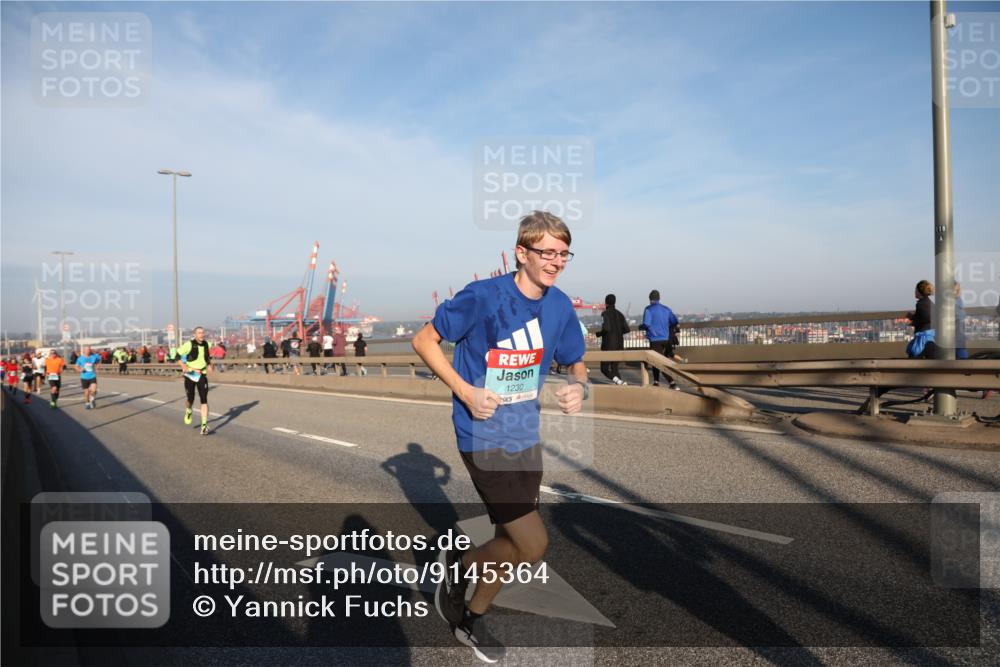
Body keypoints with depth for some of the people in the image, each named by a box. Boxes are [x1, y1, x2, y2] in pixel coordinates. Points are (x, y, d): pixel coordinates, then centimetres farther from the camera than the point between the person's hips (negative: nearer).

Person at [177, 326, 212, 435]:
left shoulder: (205, 344, 4)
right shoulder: (189, 344, -12)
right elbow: (178, 355, -7)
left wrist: (208, 364, 9)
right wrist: (183, 366, -22)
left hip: (202, 375, 3)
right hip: (190, 375, -3)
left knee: (204, 400, -9)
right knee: (190, 399, 6)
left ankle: (204, 426, -9)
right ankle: (189, 411, 45)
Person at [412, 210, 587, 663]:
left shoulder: (560, 305, -1)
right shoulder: (482, 297, -18)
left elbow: (575, 365, 11)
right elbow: (424, 341, -9)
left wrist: (579, 387, -12)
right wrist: (465, 392, -19)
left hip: (527, 437, 7)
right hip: (484, 438, -6)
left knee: (513, 544, 16)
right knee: (533, 544, -9)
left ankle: (471, 617, 45)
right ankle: (461, 564, 23)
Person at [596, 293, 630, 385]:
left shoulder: (605, 314, -8)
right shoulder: (619, 314, 10)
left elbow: (606, 328, -22)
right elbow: (626, 329, 5)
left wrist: (598, 334, -4)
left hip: (608, 345, -6)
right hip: (619, 345, 6)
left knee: (604, 368, 1)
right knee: (614, 367, 15)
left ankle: (617, 380, -23)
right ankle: (620, 382, -2)